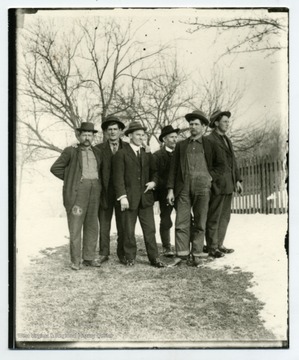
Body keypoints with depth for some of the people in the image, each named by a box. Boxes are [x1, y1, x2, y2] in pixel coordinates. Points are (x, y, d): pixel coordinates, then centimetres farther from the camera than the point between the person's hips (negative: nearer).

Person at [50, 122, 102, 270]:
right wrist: (71, 179, -3)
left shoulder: (97, 152, 13)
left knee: (92, 225, 6)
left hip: (94, 191, 5)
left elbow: (100, 170, 26)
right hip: (77, 191, -5)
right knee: (75, 225, -4)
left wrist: (95, 182, 10)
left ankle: (89, 258, 14)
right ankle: (75, 260, 4)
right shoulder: (70, 151, -1)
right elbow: (55, 168, -2)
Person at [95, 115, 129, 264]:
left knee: (122, 225, 5)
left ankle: (122, 254, 16)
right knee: (104, 225, 6)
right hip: (105, 192, 0)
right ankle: (104, 254, 17)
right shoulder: (99, 149, 5)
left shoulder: (128, 148, 6)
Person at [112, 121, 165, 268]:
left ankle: (154, 258, 8)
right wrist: (122, 196, -14)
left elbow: (154, 171, 22)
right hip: (129, 199, -4)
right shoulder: (121, 154, -2)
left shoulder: (147, 154, 15)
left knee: (150, 229, 2)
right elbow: (118, 177, -7)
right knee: (129, 231, 5)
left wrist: (153, 182, 0)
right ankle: (130, 257, 18)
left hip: (146, 198, 4)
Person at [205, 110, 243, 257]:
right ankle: (212, 248, 8)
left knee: (224, 217, 12)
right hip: (217, 184, -8)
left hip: (229, 185, 8)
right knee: (213, 217, 0)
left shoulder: (227, 140, 18)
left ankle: (219, 245, 21)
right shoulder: (209, 140, -9)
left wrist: (237, 179, 14)